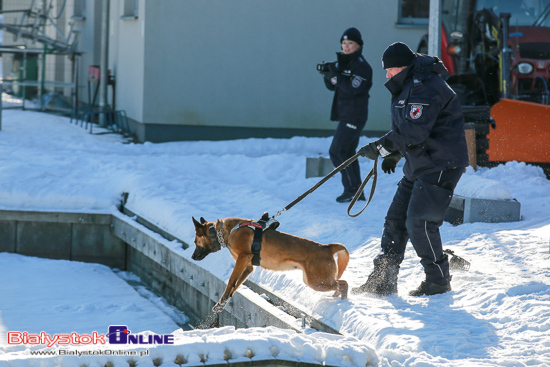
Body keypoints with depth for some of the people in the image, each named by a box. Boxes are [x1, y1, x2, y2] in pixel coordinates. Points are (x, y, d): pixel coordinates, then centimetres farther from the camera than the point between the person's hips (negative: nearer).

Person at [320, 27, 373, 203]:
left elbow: (352, 88, -24)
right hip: (346, 114, 9)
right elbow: (332, 86, 12)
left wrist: (336, 75, -27)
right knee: (347, 152, 13)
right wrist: (328, 75, -7)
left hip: (354, 116, -9)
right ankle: (357, 191, 19)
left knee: (337, 151, -12)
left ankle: (351, 189, -8)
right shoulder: (343, 62, 14)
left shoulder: (362, 66, -13)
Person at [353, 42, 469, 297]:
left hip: (440, 166, -10)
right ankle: (382, 281, 12)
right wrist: (393, 155, 19)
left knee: (419, 222, -13)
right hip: (418, 165, 10)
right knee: (395, 219, 8)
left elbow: (413, 132, -28)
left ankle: (438, 280, 1)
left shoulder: (427, 88, -20)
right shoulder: (407, 87, 14)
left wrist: (380, 148, -23)